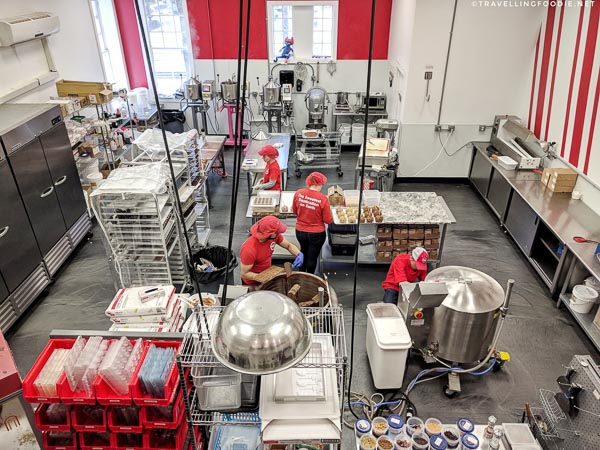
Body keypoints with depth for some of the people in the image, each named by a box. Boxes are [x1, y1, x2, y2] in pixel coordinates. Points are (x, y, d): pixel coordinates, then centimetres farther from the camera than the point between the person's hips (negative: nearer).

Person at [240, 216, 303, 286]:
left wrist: (299, 254, -20)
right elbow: (244, 274, -23)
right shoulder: (249, 250, -34)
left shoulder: (274, 236, -17)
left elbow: (289, 245, -1)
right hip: (253, 283, -6)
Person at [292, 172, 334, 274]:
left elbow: (294, 211, 3)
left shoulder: (298, 193, -12)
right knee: (312, 257, 16)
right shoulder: (323, 199, -23)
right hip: (316, 234, -4)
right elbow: (328, 220, -14)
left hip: (300, 231, 4)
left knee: (303, 253, 28)